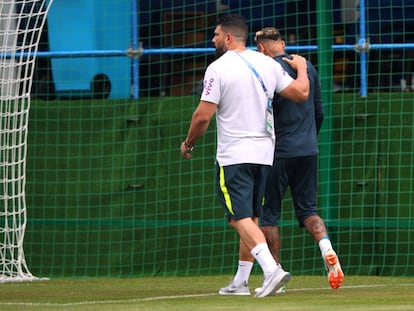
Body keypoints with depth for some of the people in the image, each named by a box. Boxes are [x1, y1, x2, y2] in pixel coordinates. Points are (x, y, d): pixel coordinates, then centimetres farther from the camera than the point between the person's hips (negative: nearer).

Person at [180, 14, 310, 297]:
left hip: (233, 157, -6)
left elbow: (203, 116, -13)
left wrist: (188, 144, 4)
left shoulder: (218, 68, -10)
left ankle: (271, 269, -29)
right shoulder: (267, 64, 6)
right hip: (264, 154, 6)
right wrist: (301, 68, 30)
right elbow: (301, 93, 9)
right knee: (250, 219, 14)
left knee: (241, 218, -10)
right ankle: (242, 282, 15)